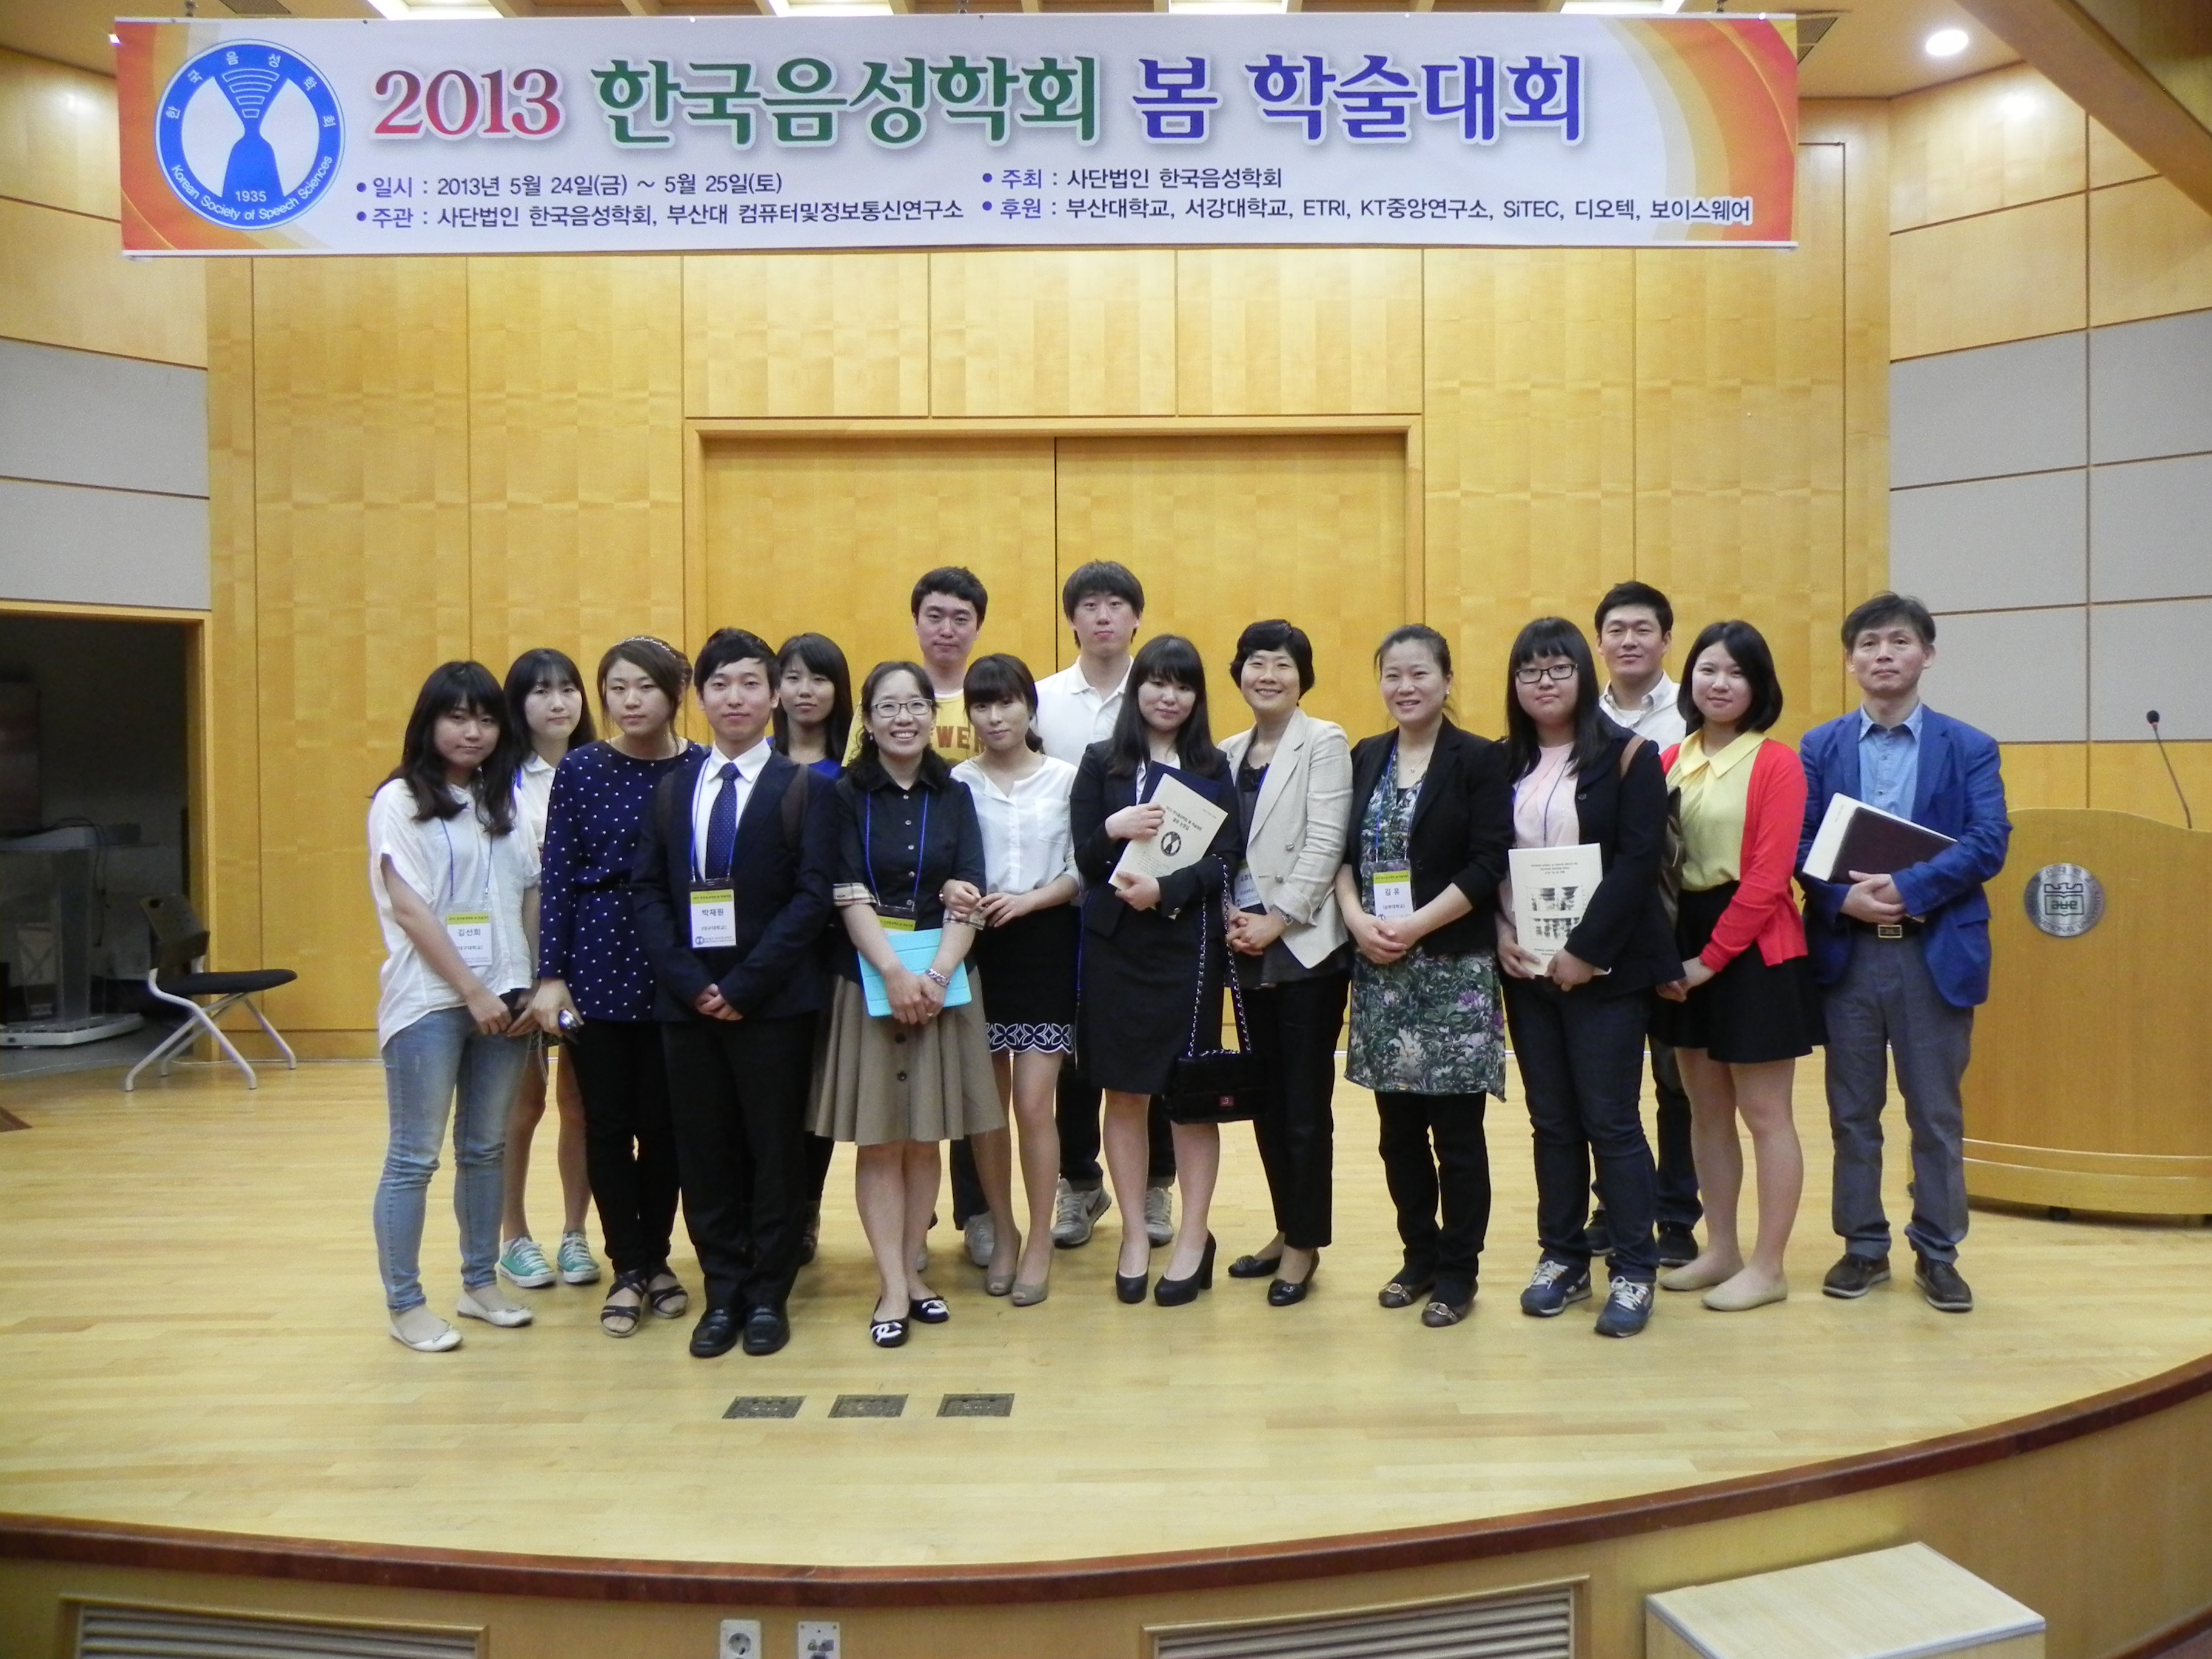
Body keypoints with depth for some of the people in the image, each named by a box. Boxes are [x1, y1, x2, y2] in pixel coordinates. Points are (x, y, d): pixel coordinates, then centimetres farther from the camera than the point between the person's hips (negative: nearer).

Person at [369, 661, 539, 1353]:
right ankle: (404, 1304, 12)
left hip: (502, 997, 5)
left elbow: (530, 898, 9)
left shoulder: (505, 801, 10)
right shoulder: (400, 800, -4)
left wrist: (540, 983, -1)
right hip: (429, 1000, -5)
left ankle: (481, 1284, 24)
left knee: (485, 1148, 13)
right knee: (414, 1158, 2)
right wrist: (473, 991, -12)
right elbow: (410, 910, -10)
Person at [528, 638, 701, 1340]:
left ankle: (656, 1260, 26)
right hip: (598, 965, 0)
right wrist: (550, 975, -5)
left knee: (663, 1121, 8)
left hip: (674, 970, 0)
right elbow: (558, 876, -1)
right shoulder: (579, 769, -1)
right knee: (607, 1121, 7)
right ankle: (627, 1268, 20)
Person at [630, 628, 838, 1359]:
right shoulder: (671, 787, 12)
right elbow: (647, 891, 5)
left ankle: (768, 1296, 18)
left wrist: (745, 985, -15)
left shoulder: (806, 789, 0)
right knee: (704, 1154, 8)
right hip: (686, 999, 3)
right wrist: (690, 982, -9)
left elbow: (812, 896, -9)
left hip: (773, 1001, -3)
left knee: (775, 1152, 5)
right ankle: (723, 1294, 21)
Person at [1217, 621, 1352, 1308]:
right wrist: (1233, 918, -4)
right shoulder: (1229, 753, 13)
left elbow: (1324, 844, -12)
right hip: (1247, 949, 6)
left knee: (1305, 1101, 0)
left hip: (1307, 946, -6)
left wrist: (1276, 920, -14)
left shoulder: (1324, 743, -4)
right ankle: (1287, 1229, 27)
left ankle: (1306, 1243, 13)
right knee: (1266, 1098, 12)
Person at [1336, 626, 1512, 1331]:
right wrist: (1357, 919, -9)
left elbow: (1488, 865, -11)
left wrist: (1415, 926, -17)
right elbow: (1342, 853, 8)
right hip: (1378, 968, 5)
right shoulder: (1365, 759, 11)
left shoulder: (1479, 759, -3)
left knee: (1455, 1128, 3)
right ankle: (1419, 1256, 27)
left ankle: (1457, 1273, 16)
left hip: (1454, 968, -4)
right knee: (1398, 1127, 11)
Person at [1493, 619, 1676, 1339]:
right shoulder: (1504, 763, 8)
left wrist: (1585, 950, -16)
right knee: (1551, 1120, 11)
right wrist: (1501, 936, -7)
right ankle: (1562, 1256, 22)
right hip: (1525, 968, 4)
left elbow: (1638, 861, -11)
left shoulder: (1627, 755, -4)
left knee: (1610, 1120, -1)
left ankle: (1634, 1271, 11)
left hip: (1604, 968, -4)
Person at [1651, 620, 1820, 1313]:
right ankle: (1720, 1251, 26)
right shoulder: (1670, 762, 8)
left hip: (1753, 949, -6)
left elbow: (1768, 878, -14)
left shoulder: (1776, 763, -8)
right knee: (1706, 1110, 13)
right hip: (1683, 946, 6)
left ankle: (1768, 1268, 14)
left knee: (1764, 1114, 3)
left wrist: (1711, 958, -15)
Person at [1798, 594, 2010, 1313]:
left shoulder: (1969, 747, 3)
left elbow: (1989, 843, -9)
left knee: (1936, 1113, 7)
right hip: (1847, 952, 1)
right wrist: (1845, 898, -19)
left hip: (1936, 952, -1)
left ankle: (1938, 1254, 21)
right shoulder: (1819, 747, 6)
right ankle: (1864, 1246, 22)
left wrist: (1907, 888, -20)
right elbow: (1798, 844, -1)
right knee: (1852, 1111, 9)